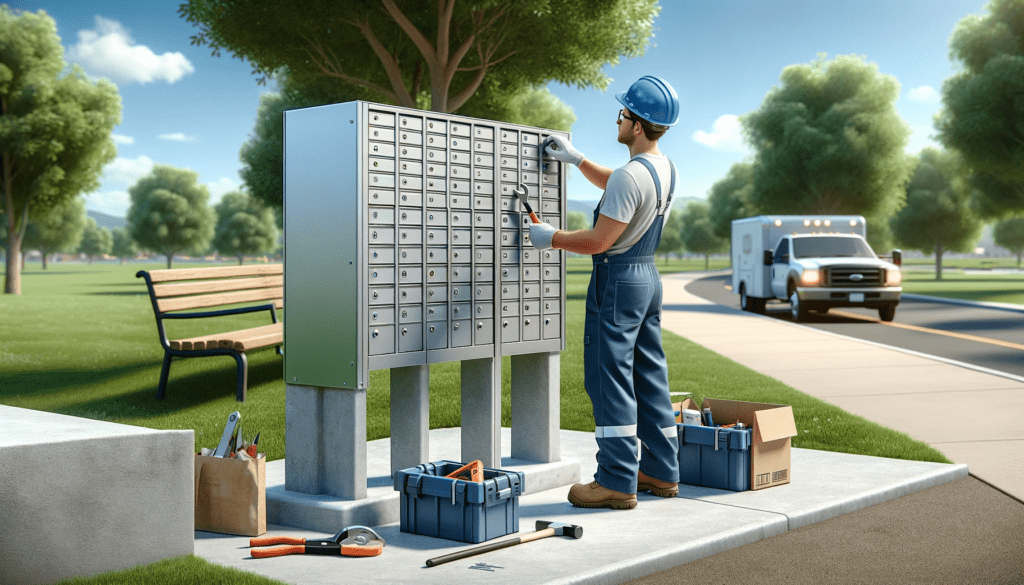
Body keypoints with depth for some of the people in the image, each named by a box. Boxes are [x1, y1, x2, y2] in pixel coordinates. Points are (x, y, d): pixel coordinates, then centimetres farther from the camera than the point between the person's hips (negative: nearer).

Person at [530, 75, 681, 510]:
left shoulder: (631, 176, -22)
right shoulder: (665, 168, 8)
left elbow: (599, 240, -20)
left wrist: (551, 238, -6)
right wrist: (576, 159, 25)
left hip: (617, 280, -9)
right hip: (648, 275, 10)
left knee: (610, 378, -4)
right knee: (648, 375, 14)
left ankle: (617, 481, -1)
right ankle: (661, 472, 21)